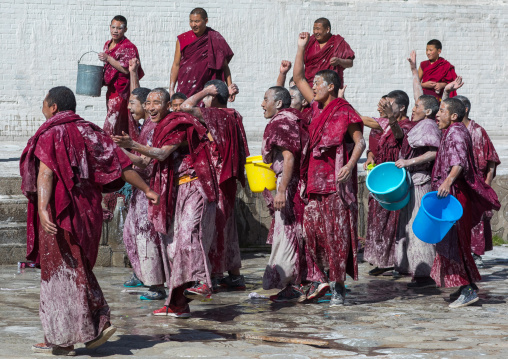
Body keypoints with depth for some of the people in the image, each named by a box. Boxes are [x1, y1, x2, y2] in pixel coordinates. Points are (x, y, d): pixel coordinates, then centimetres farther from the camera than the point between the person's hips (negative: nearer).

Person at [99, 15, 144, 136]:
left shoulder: (128, 47, -13)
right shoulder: (108, 44, 13)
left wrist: (108, 58, -20)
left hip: (122, 89, -8)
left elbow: (126, 69, -20)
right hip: (111, 88, 8)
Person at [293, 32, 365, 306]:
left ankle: (338, 286, -2)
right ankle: (319, 278, 11)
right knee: (312, 228, 4)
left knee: (336, 232, -5)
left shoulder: (344, 111, -6)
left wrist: (350, 165, -26)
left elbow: (359, 142, -10)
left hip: (335, 181, -7)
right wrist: (301, 48, 18)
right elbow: (298, 78, 22)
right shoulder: (317, 107, 14)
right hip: (315, 179, 7)